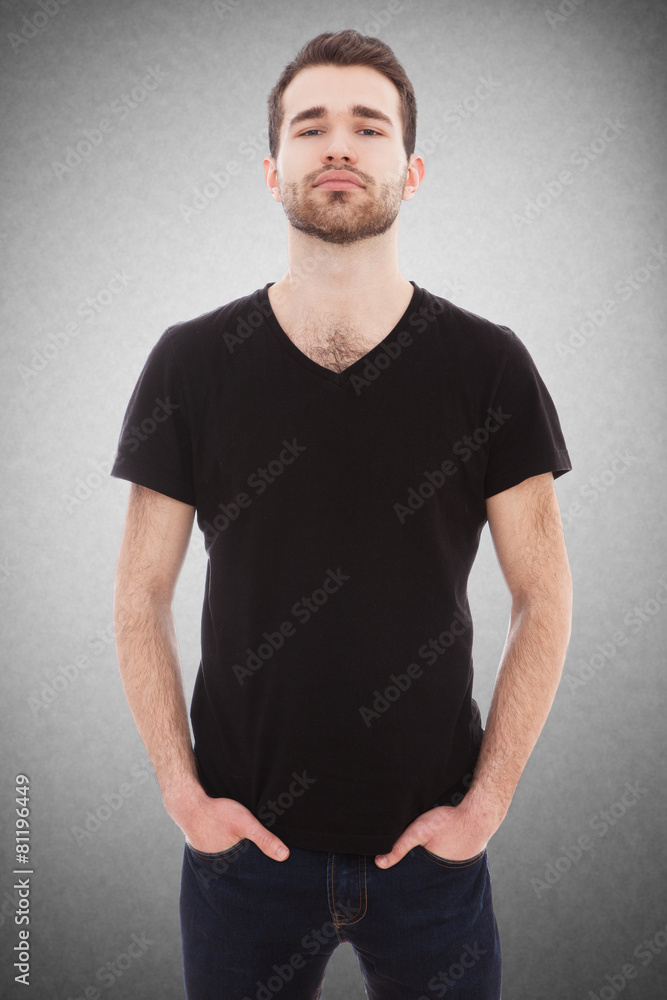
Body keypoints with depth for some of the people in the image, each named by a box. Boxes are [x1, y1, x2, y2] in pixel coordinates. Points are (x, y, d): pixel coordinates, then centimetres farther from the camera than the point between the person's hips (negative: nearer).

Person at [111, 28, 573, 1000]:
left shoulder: (490, 365, -6)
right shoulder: (191, 363, -5)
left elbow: (544, 596, -2)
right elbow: (142, 594, 0)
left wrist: (485, 801, -6)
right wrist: (183, 793, -5)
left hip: (431, 843, 0)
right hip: (244, 837, 1)